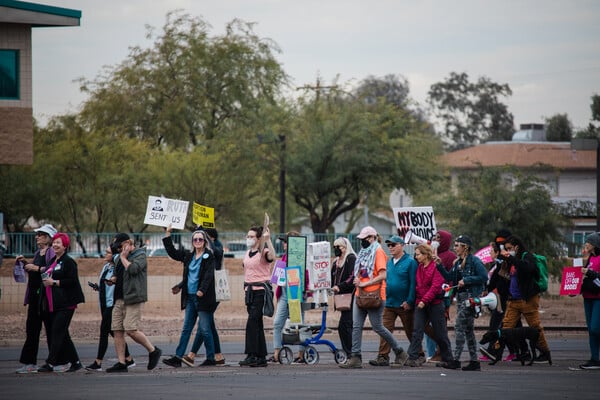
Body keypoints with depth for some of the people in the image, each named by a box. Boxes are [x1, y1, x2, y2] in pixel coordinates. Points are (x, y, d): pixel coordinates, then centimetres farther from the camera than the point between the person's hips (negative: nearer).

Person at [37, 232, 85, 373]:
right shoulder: (53, 261, 18)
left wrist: (54, 282, -17)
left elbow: (72, 281, -17)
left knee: (57, 332, -11)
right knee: (62, 334, 8)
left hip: (66, 303, -9)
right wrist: (46, 281, 7)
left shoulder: (68, 262, -8)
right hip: (54, 304, 9)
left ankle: (50, 363, -11)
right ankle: (75, 362, 14)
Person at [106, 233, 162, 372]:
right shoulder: (118, 258, 21)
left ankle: (153, 351, 3)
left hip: (133, 298, -8)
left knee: (131, 330, -15)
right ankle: (121, 363, 3)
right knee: (117, 331, 1)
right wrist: (113, 278, 13)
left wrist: (123, 257, -8)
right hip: (119, 299, 8)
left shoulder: (140, 255, -4)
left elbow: (132, 269, -22)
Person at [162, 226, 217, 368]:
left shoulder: (209, 256, -4)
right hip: (190, 297, 6)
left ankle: (211, 358, 4)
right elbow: (172, 252, 23)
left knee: (204, 329, -4)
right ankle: (178, 357, 5)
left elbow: (208, 275, -14)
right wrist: (168, 235, 17)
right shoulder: (189, 256, 14)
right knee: (186, 328, 7)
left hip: (202, 297, -6)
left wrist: (202, 290, -26)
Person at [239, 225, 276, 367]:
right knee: (257, 324, 9)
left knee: (252, 322, -14)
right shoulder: (248, 253, 16)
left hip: (261, 290, -8)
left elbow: (272, 257, -32)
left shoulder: (263, 252, -9)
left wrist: (268, 239, -33)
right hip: (250, 290, 8)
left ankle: (251, 355, -13)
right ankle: (261, 357, 11)